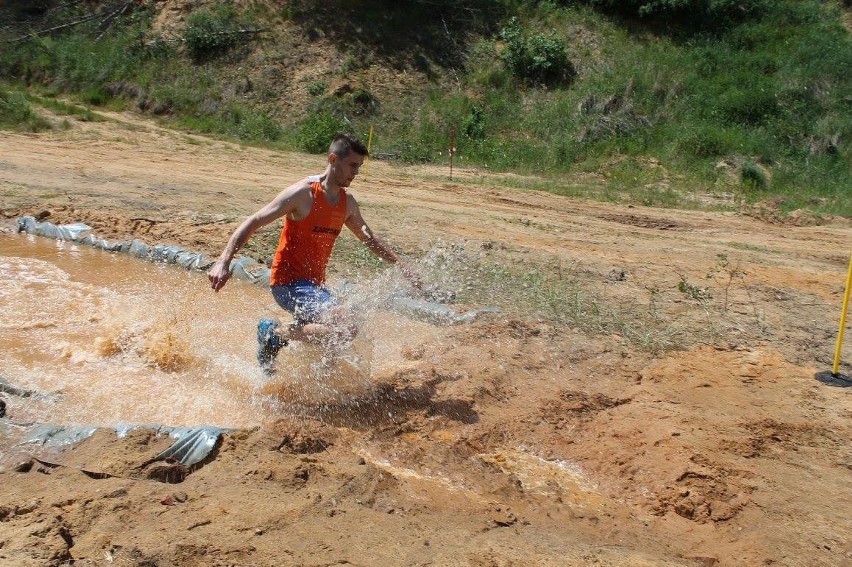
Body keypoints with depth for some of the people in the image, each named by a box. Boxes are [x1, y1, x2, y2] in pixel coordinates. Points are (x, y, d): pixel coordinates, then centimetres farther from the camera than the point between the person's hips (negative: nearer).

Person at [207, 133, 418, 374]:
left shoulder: (348, 202, 10)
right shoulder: (303, 193, -14)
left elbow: (369, 239, 26)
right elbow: (252, 223, -15)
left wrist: (400, 263, 23)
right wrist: (223, 262, -24)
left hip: (315, 284, 9)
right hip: (289, 281, -9)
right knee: (346, 329, -27)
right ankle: (274, 334, -11)